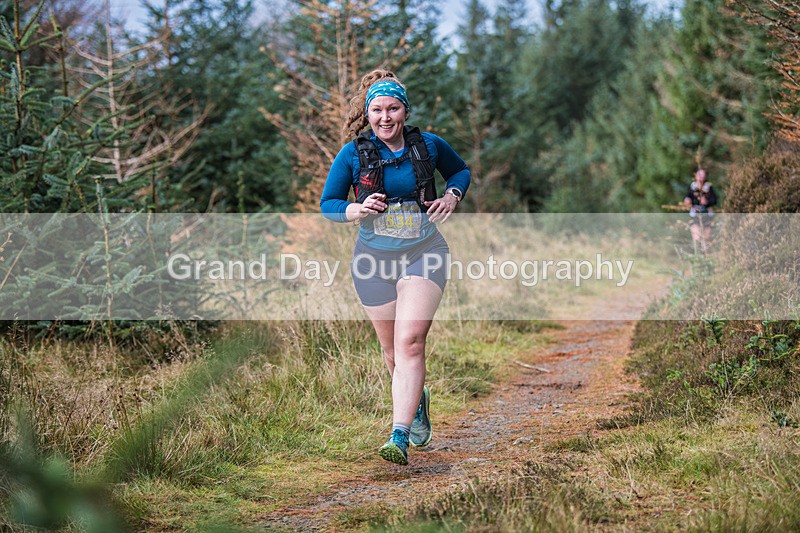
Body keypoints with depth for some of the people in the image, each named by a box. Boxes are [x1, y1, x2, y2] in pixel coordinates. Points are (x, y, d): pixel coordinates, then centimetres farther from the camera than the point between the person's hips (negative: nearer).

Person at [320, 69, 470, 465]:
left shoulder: (429, 145, -2)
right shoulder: (353, 154, -5)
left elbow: (461, 170, 18)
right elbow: (327, 204, 2)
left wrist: (453, 195, -3)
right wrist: (358, 210, -19)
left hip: (423, 254, -1)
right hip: (374, 258, 2)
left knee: (410, 342, -19)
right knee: (393, 351, 11)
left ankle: (399, 438, -23)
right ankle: (417, 401, 44)